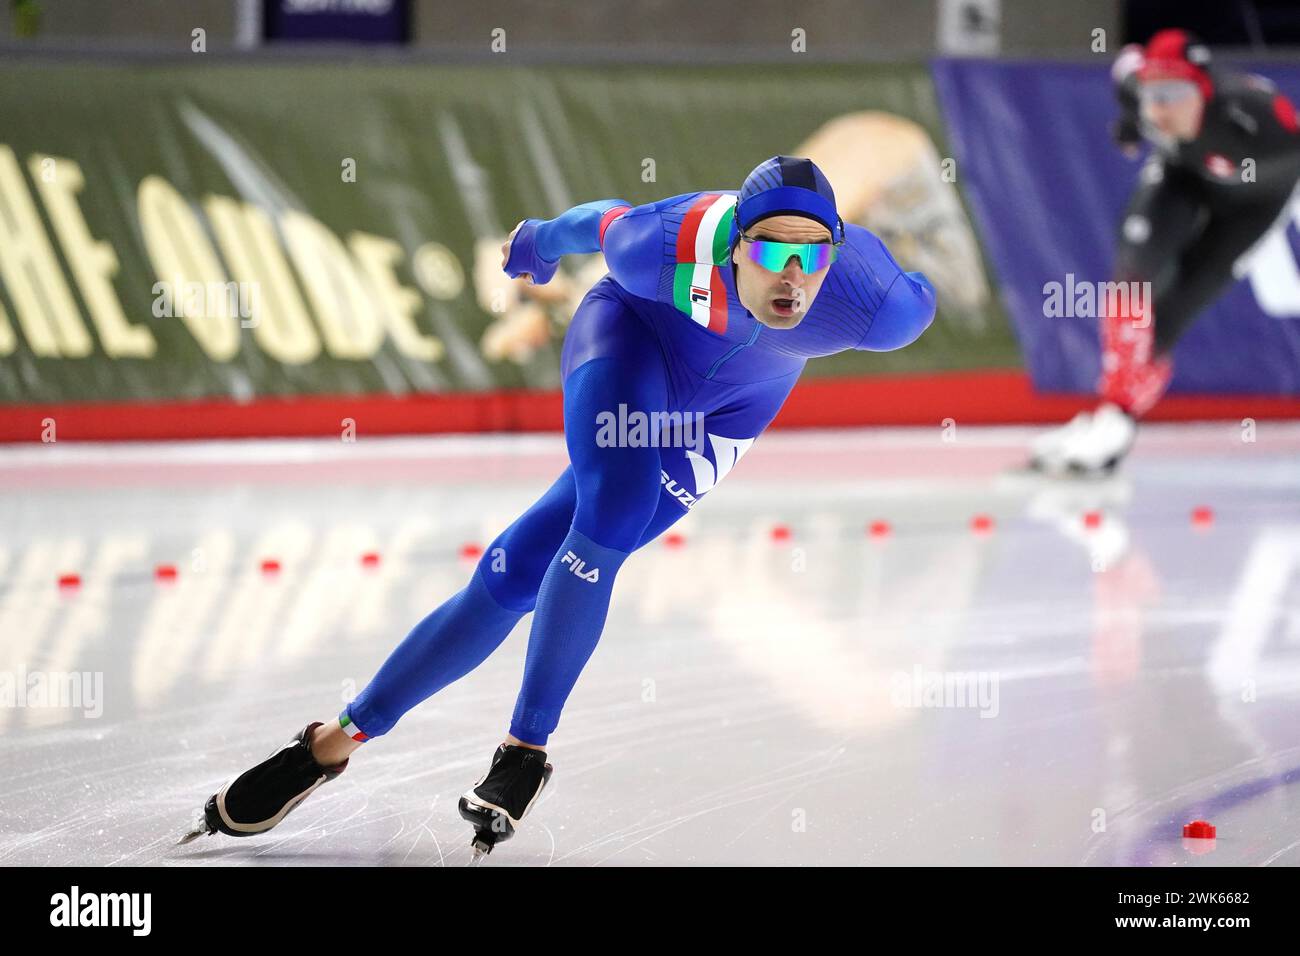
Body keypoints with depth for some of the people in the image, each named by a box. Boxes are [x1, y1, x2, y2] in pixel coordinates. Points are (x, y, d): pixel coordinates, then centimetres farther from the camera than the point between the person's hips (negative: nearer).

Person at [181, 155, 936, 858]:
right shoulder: (672, 245, -36)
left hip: (732, 405, 2)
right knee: (611, 517, -25)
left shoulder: (874, 306, -37)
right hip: (634, 335, -2)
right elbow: (602, 223, -13)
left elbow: (919, 302, -13)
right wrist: (540, 241, 7)